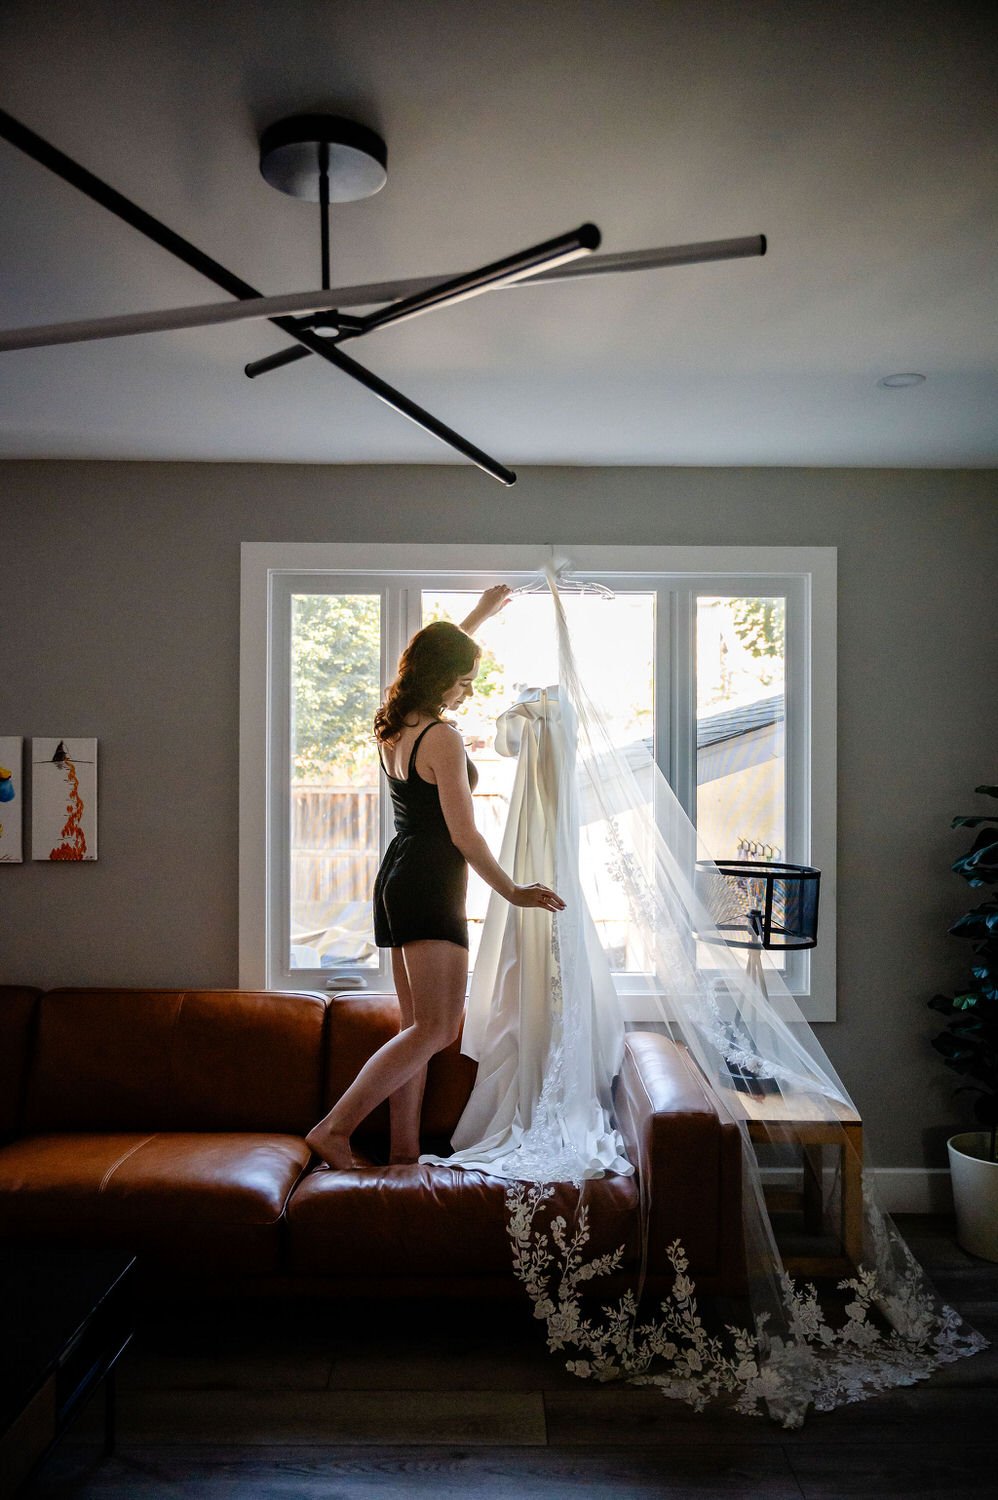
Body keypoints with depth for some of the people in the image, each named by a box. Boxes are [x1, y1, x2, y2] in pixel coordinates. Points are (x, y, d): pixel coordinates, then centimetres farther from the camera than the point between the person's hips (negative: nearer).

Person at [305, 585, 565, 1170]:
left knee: (419, 1027, 12)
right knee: (437, 1029, -7)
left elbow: (434, 658, 31)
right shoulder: (443, 738, -14)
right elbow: (464, 834, -15)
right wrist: (512, 891, -5)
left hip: (397, 879, 10)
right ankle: (335, 1127, -8)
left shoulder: (393, 726, 10)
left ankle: (404, 1148, 16)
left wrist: (479, 616, 40)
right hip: (430, 887, -10)